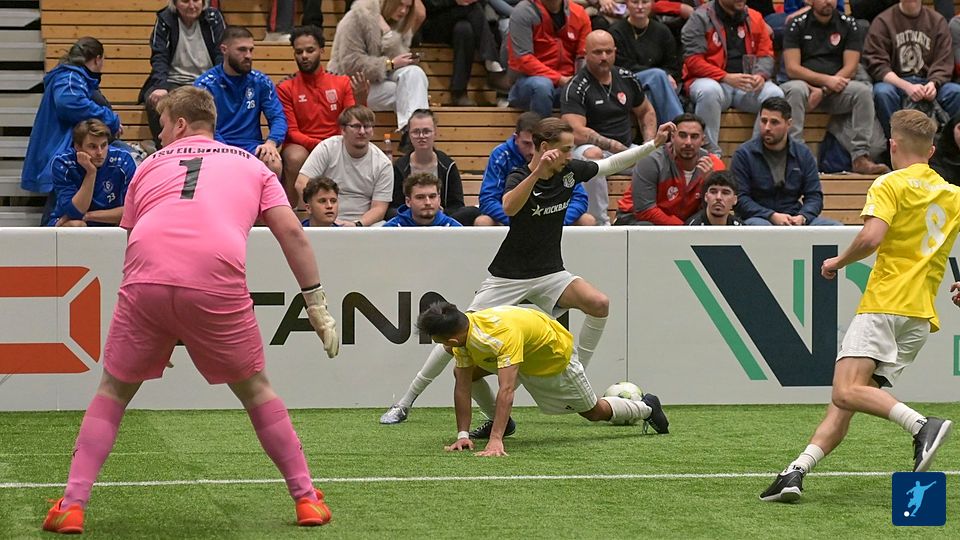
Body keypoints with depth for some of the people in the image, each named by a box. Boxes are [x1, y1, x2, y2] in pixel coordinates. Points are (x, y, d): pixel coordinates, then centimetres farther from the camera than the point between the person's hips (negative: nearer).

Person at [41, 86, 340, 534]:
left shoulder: (150, 165, 26)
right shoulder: (251, 166, 24)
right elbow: (291, 233, 13)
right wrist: (317, 304, 14)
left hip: (146, 280, 1)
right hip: (218, 285, 0)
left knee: (113, 391, 18)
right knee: (255, 390, 20)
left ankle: (72, 504, 8)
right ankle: (306, 498, 20)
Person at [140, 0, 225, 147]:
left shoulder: (214, 18, 3)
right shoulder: (165, 20, 2)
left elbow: (222, 55, -2)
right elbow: (159, 58, -8)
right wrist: (161, 87, -27)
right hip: (173, 81, 0)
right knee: (155, 101, -32)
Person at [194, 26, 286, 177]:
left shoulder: (261, 82, 10)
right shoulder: (205, 84, 0)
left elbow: (278, 117, 4)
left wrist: (271, 142, -19)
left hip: (252, 147, 3)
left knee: (274, 165, -30)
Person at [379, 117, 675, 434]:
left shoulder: (570, 172, -3)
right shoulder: (519, 177, -18)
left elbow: (613, 163, 11)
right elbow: (509, 207, -41)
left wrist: (654, 143, 7)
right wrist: (538, 172, -51)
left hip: (549, 274, 4)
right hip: (508, 277, -4)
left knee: (599, 304, -21)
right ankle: (405, 404, 6)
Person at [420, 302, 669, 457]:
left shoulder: (503, 333, -48)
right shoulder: (464, 331, -26)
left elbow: (506, 390, -54)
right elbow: (462, 386, -21)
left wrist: (496, 440, -60)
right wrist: (462, 435, -28)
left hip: (554, 357, -6)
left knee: (594, 412, 10)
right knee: (463, 372, -4)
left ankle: (646, 408, 37)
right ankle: (499, 422, 19)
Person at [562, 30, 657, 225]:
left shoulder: (626, 78, 9)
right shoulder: (576, 88, -11)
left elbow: (646, 112, 25)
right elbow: (576, 133, -22)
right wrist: (615, 146, -22)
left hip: (625, 149, 6)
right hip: (593, 148, -6)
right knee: (592, 155, -41)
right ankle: (600, 222, -34)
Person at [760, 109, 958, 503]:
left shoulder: (892, 184, -2)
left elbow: (871, 237, -17)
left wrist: (839, 261, 1)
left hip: (885, 304, -7)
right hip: (923, 315, 7)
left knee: (846, 392, -22)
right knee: (844, 403, 2)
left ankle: (922, 425, -37)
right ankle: (797, 471, -9)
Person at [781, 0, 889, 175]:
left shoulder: (849, 25, 8)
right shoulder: (797, 24, 3)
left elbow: (850, 68, -1)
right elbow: (792, 68, -6)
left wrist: (823, 92, -14)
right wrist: (827, 80, -16)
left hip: (836, 89, 2)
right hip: (806, 85, -2)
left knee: (863, 91, -27)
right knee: (795, 89, -36)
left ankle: (860, 157, -31)